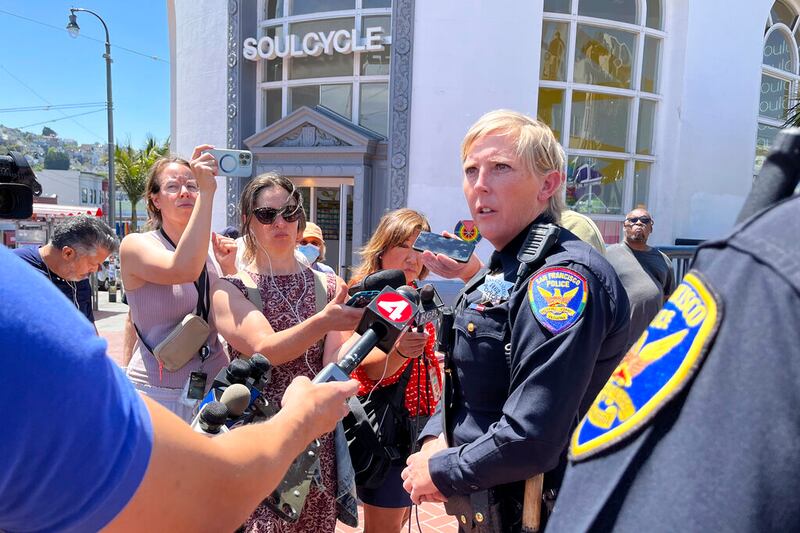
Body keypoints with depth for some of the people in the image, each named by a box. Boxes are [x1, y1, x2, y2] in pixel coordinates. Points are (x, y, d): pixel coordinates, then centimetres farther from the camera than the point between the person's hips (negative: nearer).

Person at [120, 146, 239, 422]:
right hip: (157, 393, -4)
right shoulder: (135, 245, -7)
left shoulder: (210, 252, 6)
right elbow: (183, 269, -29)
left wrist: (229, 269, -4)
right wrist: (207, 192, -27)